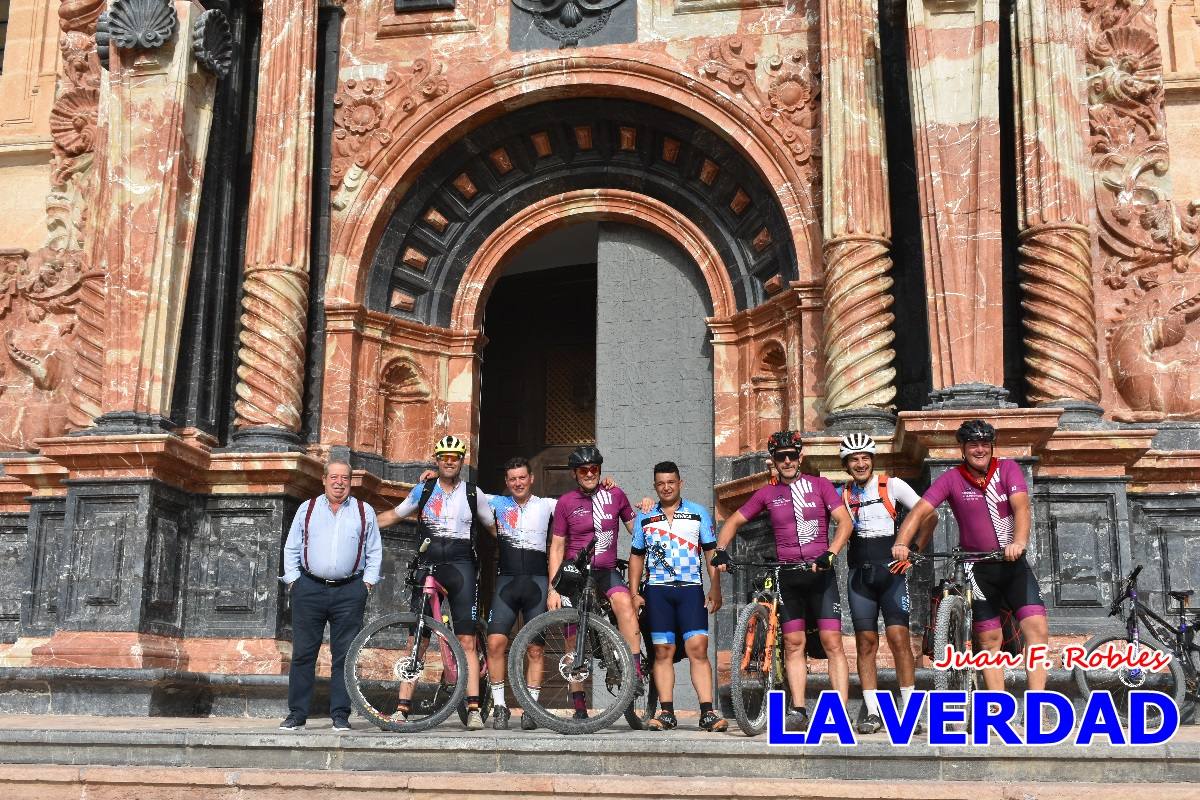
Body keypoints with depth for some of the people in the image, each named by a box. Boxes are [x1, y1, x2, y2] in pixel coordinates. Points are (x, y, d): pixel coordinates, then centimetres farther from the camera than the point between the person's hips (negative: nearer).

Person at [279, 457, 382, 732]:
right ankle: (297, 714, 7)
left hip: (349, 591, 0)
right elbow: (291, 548, 13)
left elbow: (374, 551, 12)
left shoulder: (364, 512, 11)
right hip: (309, 589, 1)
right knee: (303, 653, 0)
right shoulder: (307, 509, 12)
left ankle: (340, 715, 6)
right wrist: (293, 580, 4)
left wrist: (368, 581, 2)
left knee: (345, 655, 0)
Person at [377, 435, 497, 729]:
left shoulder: (473, 493, 8)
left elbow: (494, 528, 18)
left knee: (466, 641, -7)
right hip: (428, 565, 1)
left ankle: (473, 708, -8)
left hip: (461, 566, -1)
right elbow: (393, 516, 22)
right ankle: (403, 707, 1)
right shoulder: (423, 491, 11)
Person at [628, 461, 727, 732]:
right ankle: (667, 713, 4)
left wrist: (715, 589, -1)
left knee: (697, 649, -10)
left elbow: (711, 553, 8)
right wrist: (634, 593, 6)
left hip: (691, 588, -1)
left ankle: (707, 712, -10)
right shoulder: (644, 518, 12)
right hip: (657, 590, 2)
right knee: (663, 652, 1)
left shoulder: (699, 513, 8)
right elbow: (636, 557, 15)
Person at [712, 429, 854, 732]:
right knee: (793, 644, 3)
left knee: (832, 642, -8)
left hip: (820, 573, -2)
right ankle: (798, 711, 7)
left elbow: (845, 521, -6)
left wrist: (830, 553, -22)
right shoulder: (767, 494, 8)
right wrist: (720, 551, -4)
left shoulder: (819, 485, 2)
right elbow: (734, 521, 13)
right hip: (787, 576, 2)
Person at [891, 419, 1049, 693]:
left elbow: (1020, 506, -20)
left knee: (1037, 629, -15)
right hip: (978, 568, 0)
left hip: (1013, 562, 0)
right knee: (990, 639, 4)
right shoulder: (952, 479, -6)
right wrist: (901, 543, -34)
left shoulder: (1007, 468, -5)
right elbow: (921, 511, -16)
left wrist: (1019, 541, -40)